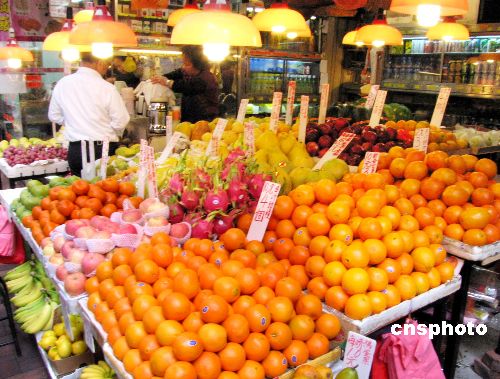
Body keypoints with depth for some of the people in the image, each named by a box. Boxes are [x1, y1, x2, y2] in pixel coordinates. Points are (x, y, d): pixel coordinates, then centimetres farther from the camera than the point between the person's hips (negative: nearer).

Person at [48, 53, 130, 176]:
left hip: (75, 150, 5)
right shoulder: (106, 88, -13)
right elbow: (121, 121, -11)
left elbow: (54, 116, 11)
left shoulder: (62, 84, 1)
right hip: (103, 150, -4)